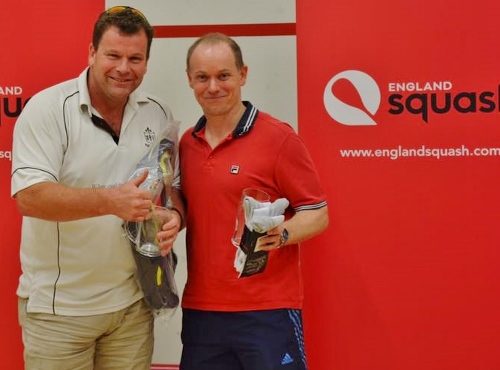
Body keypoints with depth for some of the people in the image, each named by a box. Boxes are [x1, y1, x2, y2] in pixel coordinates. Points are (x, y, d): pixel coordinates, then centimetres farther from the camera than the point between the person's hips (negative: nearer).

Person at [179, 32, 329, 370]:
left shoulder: (278, 137, -8)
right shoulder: (186, 144, 9)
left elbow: (317, 214, -6)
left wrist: (282, 234, -24)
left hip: (268, 312, -5)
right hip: (200, 311, 5)